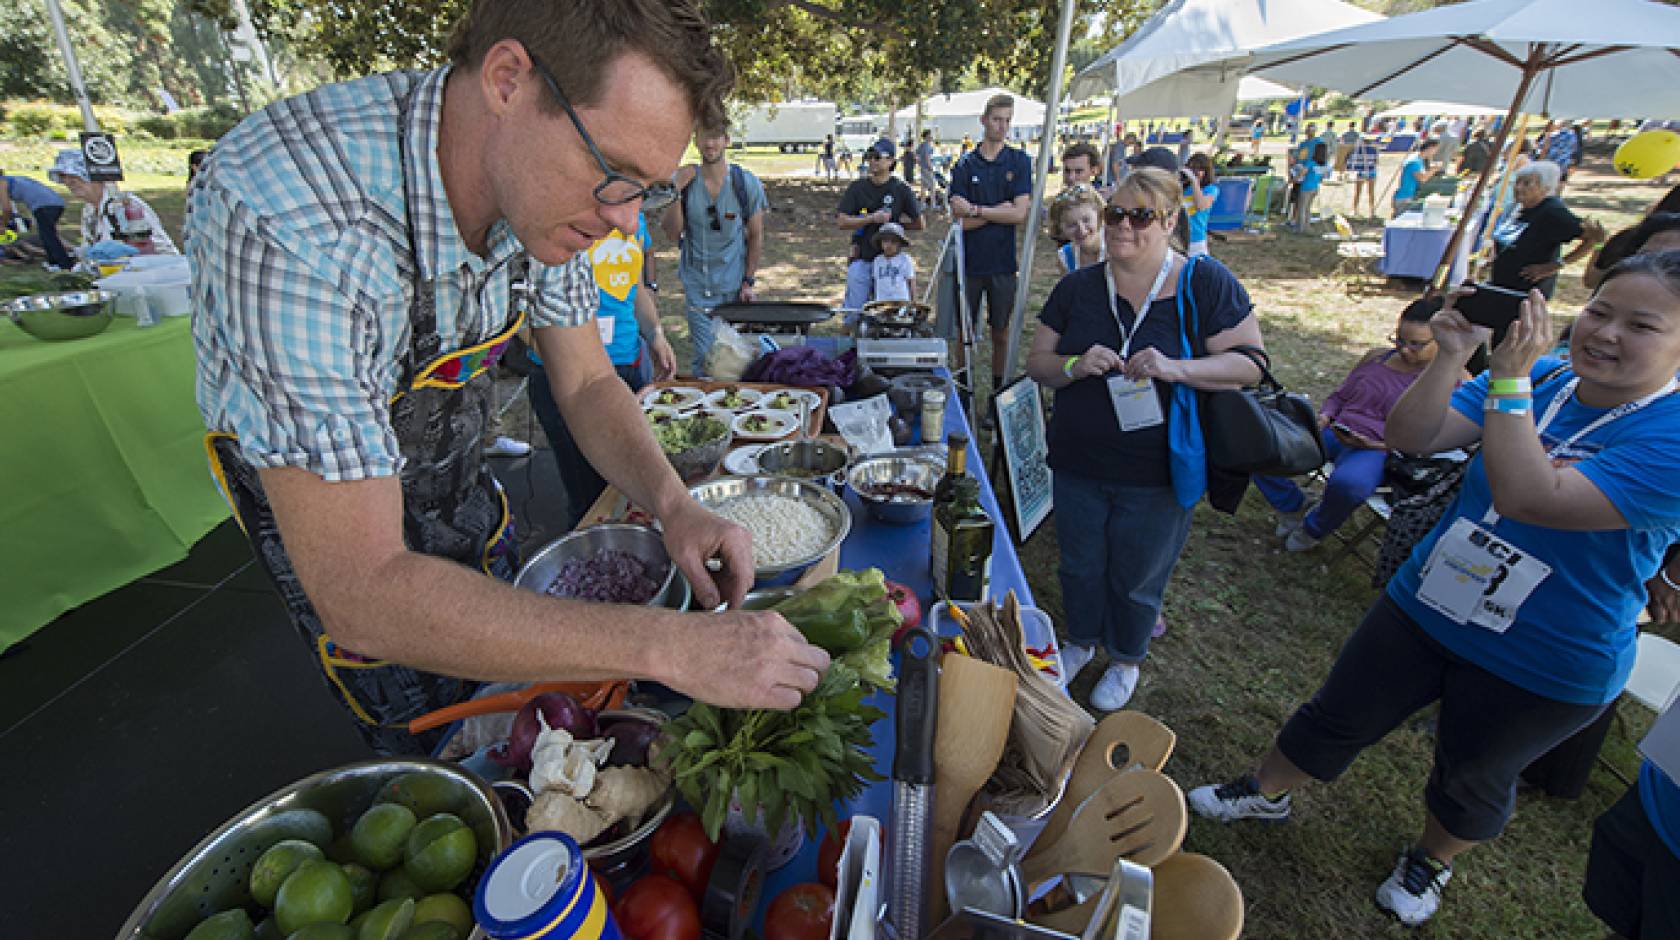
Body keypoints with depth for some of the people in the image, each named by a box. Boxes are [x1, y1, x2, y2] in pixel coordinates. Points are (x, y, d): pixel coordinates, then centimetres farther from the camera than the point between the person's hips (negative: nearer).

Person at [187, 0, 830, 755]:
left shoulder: (543, 185, -20)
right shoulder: (292, 224, -41)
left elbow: (586, 382, -10)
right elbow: (362, 592, -41)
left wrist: (673, 504, -27)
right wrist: (664, 646, -46)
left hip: (453, 466, 6)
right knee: (438, 748, 10)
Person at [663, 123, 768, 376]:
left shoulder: (747, 183, -4)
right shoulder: (684, 181, -2)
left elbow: (756, 235, 1)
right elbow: (672, 234, -4)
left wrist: (749, 281, -4)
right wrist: (676, 193, -16)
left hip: (734, 284, 0)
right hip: (697, 284, 0)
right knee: (704, 355, -1)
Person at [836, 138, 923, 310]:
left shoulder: (901, 189, 0)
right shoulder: (857, 188, 3)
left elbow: (919, 224, 4)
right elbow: (841, 222, -5)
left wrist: (894, 223, 1)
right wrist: (871, 219, -13)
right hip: (861, 259, 1)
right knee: (854, 310, 2)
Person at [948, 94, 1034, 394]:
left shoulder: (1020, 161, 3)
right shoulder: (965, 165, 2)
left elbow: (1020, 214, -8)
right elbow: (959, 219, -6)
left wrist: (976, 209, -10)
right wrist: (999, 210, -10)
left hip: (1003, 262, 0)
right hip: (969, 261, 0)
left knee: (1001, 333, 8)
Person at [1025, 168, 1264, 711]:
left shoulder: (1206, 283, -8)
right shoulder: (1077, 288, 0)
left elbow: (1249, 364, -9)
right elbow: (1037, 363, 2)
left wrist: (1178, 368, -27)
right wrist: (1075, 366, -20)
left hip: (1158, 474, -2)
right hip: (1078, 466, 3)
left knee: (1137, 577, 15)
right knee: (1080, 565, 18)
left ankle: (1126, 659, 43)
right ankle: (1081, 639, 47)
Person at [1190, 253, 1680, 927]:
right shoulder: (1544, 378, -6)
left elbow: (1530, 498, -36)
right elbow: (1410, 436, -14)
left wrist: (1508, 376, -33)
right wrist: (1452, 355, -27)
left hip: (1543, 669, -3)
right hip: (1424, 608, 4)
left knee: (1472, 782, 22)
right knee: (1336, 719, 16)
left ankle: (1431, 861, 50)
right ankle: (1264, 794, 39)